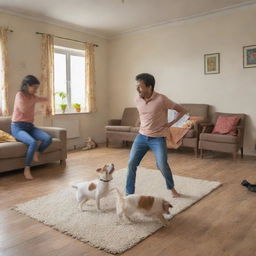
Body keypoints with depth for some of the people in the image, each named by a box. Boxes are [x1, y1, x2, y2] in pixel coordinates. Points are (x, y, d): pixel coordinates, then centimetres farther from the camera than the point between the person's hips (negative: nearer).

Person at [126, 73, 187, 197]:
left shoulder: (161, 99, -18)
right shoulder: (137, 100, -1)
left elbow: (182, 110, -9)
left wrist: (171, 123, -11)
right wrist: (143, 125, 11)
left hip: (158, 138, -4)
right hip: (141, 136, 5)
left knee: (162, 165, -13)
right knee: (131, 164, -2)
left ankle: (171, 188, 18)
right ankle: (129, 193, 12)